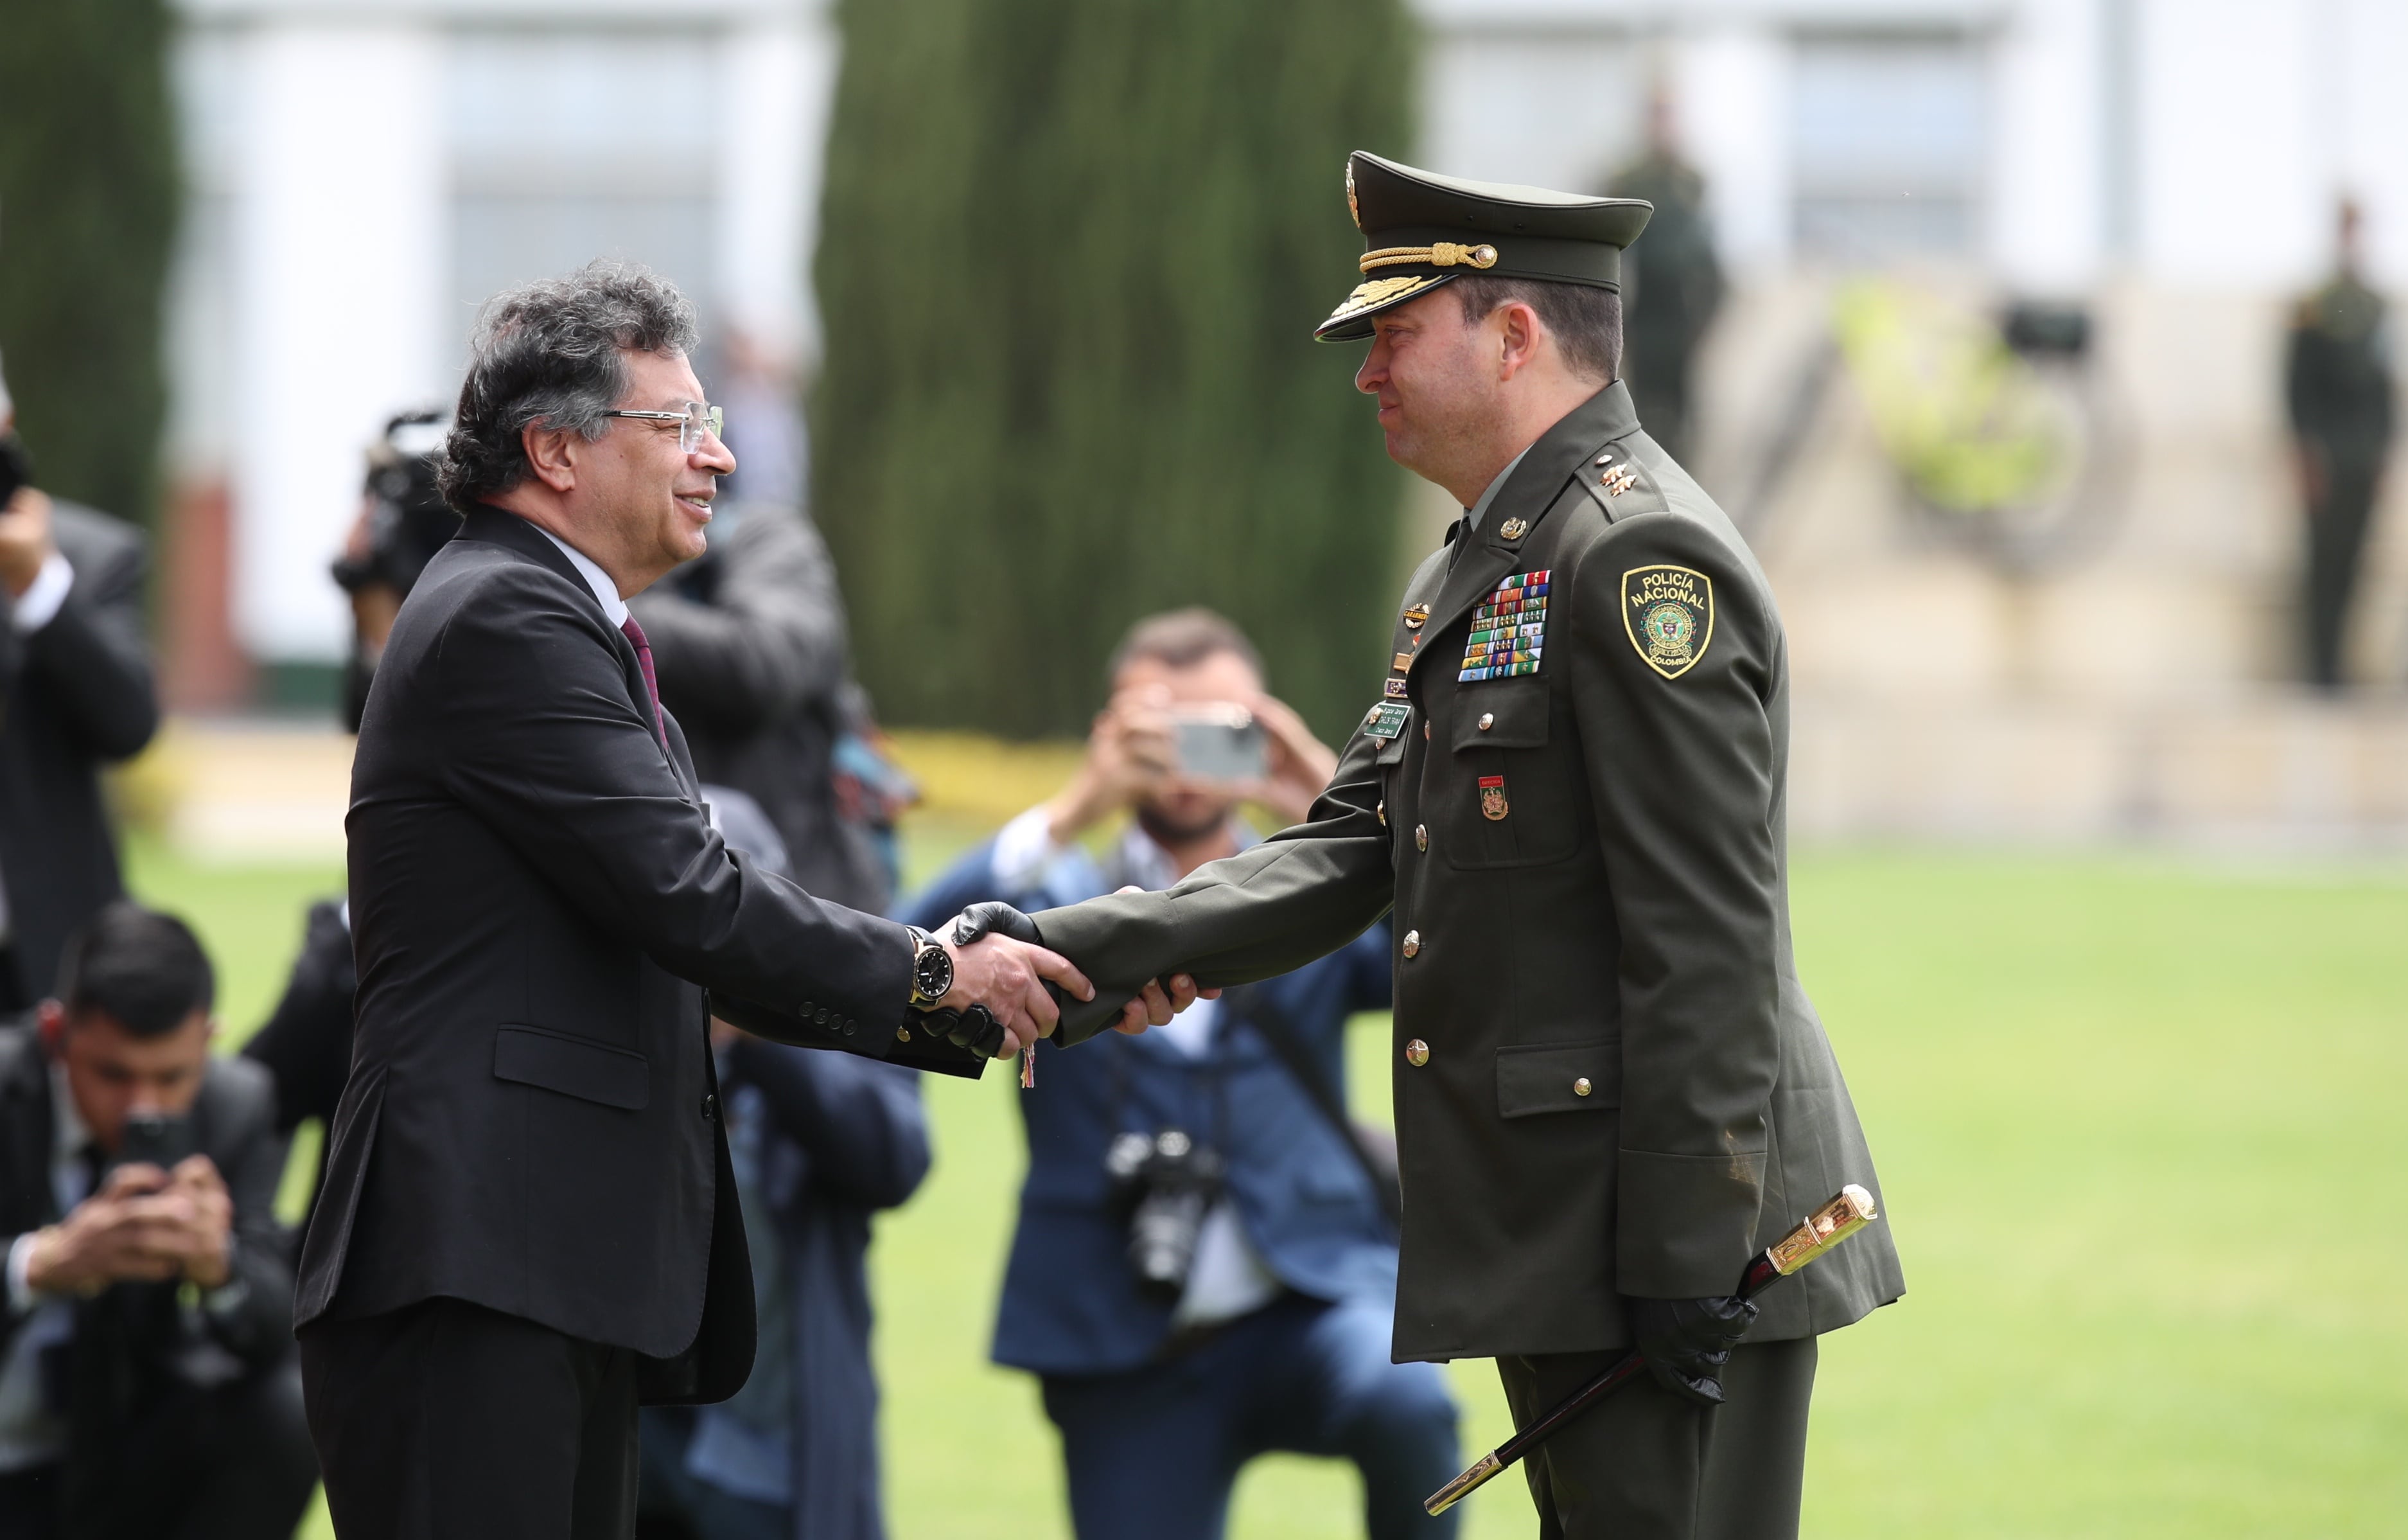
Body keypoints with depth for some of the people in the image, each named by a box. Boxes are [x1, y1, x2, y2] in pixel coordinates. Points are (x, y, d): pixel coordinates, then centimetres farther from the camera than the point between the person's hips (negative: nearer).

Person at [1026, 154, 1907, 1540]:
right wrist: (1079, 958, 0)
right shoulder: (1466, 579, 19)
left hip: (1671, 1227, -10)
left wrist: (1684, 1269, -22)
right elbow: (1348, 853, 13)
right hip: (1557, 1229, 10)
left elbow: (1708, 944, -19)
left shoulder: (1648, 561, -14)